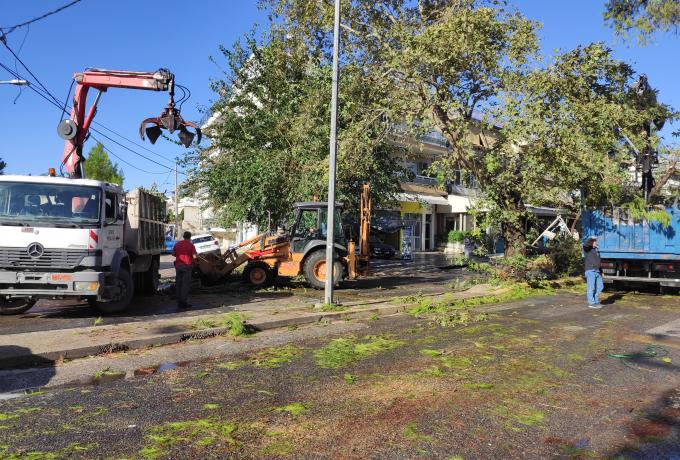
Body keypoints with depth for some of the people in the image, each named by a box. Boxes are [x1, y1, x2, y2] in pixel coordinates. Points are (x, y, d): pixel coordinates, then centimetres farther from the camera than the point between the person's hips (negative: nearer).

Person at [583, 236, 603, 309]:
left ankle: (596, 301, 24)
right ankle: (591, 303, 1)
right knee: (591, 287, -5)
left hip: (597, 271, 8)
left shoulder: (596, 250, 20)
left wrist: (601, 271, 22)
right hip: (590, 271, -8)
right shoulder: (587, 249, -4)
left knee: (600, 286, 11)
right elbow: (585, 244, -29)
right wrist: (592, 238, -13)